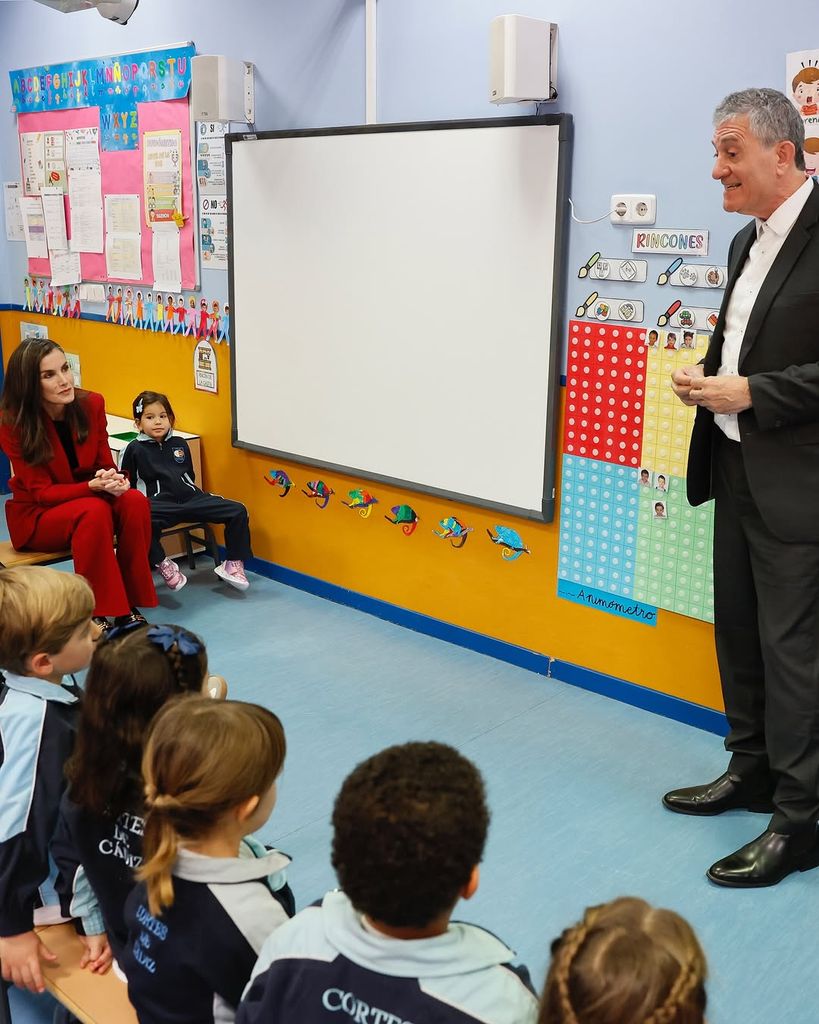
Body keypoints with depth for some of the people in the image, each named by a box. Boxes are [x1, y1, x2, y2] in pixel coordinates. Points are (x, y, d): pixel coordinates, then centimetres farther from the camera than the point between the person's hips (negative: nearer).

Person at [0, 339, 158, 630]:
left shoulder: (92, 404, -9)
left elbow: (105, 463, 0)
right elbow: (42, 492, -19)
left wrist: (112, 480, -25)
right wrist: (94, 486, -35)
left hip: (90, 496, 4)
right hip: (37, 515, -4)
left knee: (135, 501, -27)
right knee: (94, 511, -35)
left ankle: (129, 604, -20)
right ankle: (97, 614, -27)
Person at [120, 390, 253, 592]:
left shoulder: (179, 444, 19)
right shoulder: (135, 450, 6)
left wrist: (202, 496, 18)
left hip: (190, 498, 5)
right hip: (160, 503, -4)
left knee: (237, 511, -9)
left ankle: (234, 564, 4)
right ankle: (162, 564, -15)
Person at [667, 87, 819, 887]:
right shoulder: (748, 241, 13)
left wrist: (751, 392, -20)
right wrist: (707, 376, 4)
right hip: (737, 469, 9)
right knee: (738, 632, 18)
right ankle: (751, 770, 35)